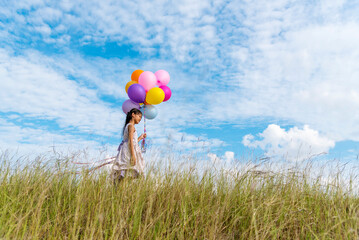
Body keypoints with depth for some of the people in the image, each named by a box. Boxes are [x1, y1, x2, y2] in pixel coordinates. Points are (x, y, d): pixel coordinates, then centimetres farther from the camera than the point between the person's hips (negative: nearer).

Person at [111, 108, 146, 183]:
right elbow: (130, 141, -16)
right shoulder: (131, 125, -6)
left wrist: (140, 138, 28)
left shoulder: (128, 126, 22)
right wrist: (133, 155, -21)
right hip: (129, 152, -10)